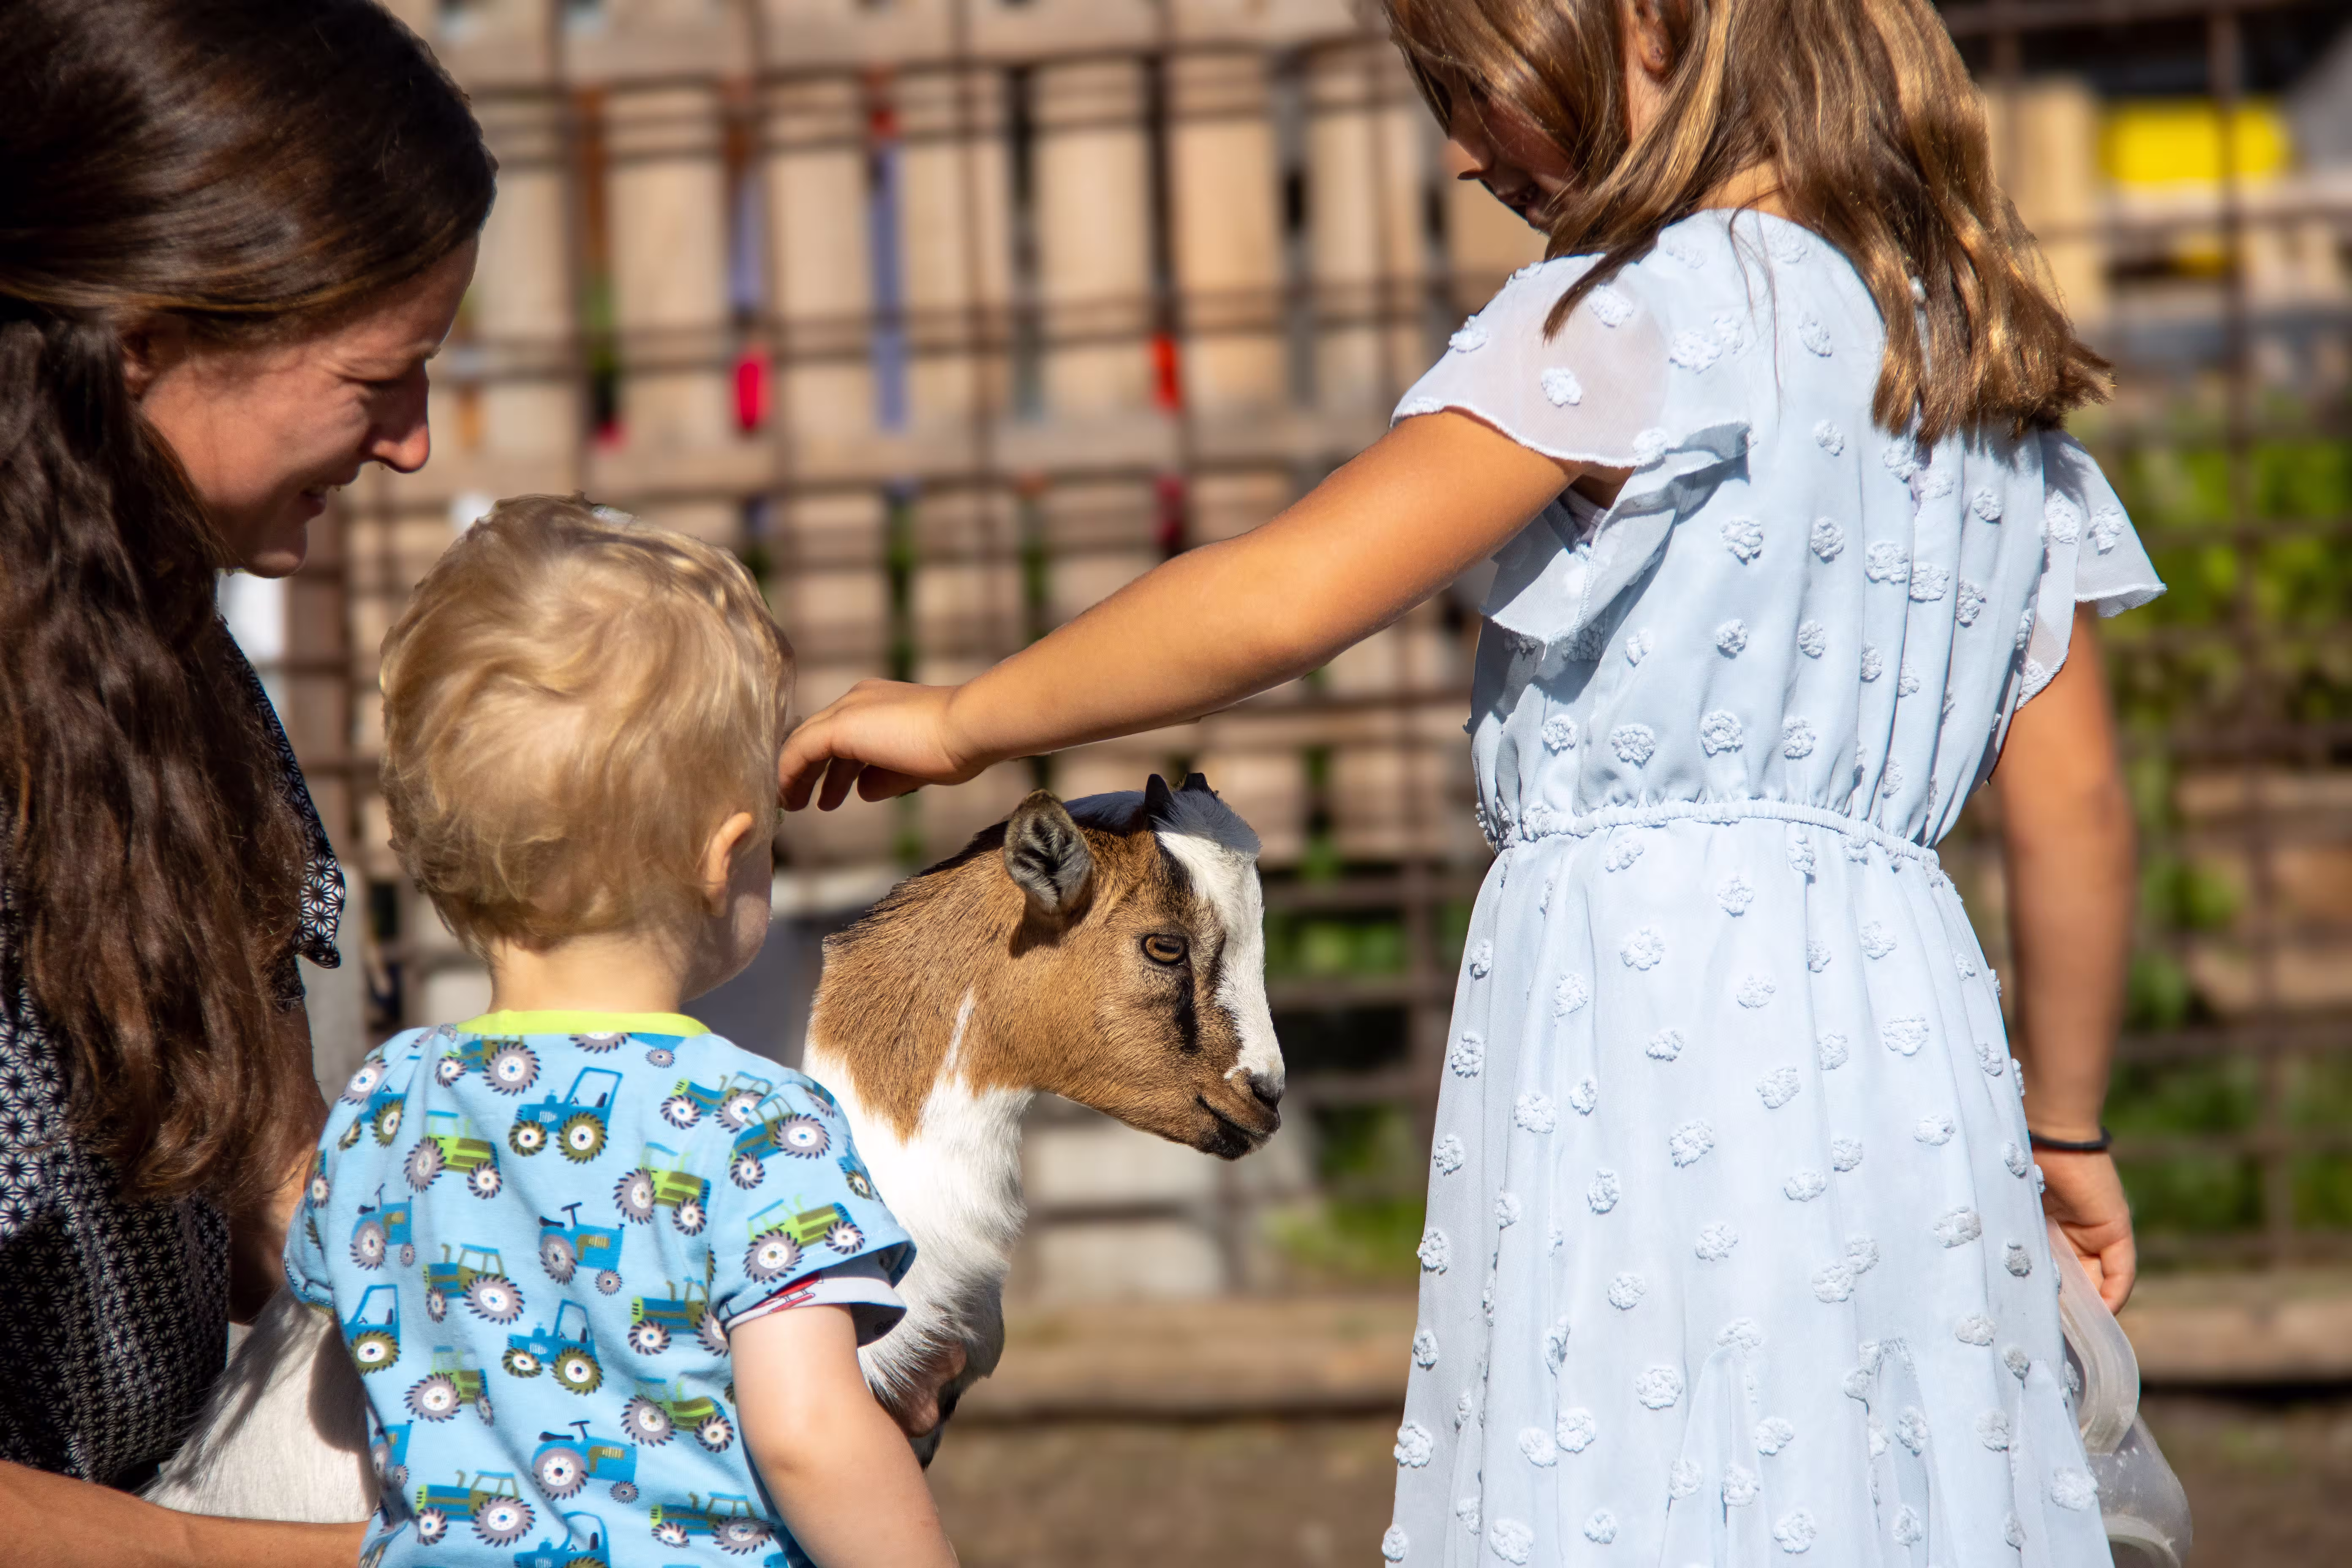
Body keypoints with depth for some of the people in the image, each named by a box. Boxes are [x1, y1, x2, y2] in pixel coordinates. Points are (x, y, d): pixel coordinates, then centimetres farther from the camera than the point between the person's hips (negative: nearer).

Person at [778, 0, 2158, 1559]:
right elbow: (2078, 805, 16)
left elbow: (1284, 599, -11)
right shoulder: (1991, 349, 16)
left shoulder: (1645, 308, -7)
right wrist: (2065, 1131, 26)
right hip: (1909, 1033, 8)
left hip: (1645, 1004, -8)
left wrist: (962, 719, 1)